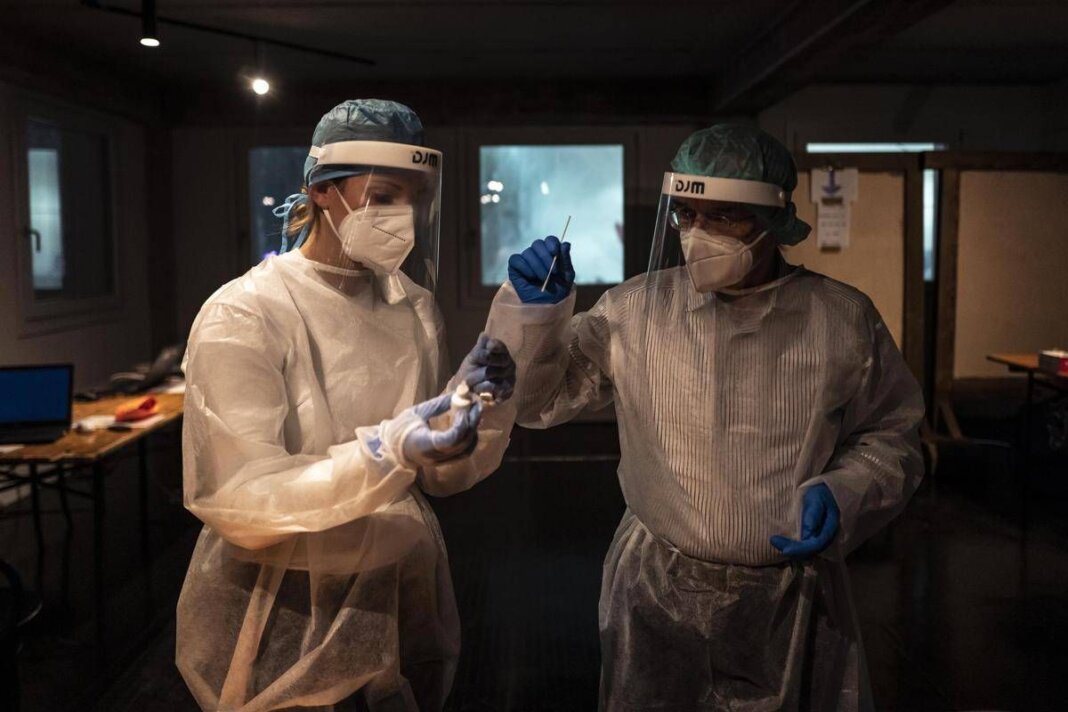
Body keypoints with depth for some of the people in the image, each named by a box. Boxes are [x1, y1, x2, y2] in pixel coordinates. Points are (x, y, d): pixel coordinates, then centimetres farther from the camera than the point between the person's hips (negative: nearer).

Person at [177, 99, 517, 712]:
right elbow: (233, 498, -22)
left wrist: (481, 403, -18)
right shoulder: (244, 315, -15)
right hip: (285, 619, -5)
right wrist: (386, 454, -35)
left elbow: (441, 474, 2)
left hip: (405, 598, 5)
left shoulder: (414, 306, 0)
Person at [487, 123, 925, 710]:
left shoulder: (844, 320, -4)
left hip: (792, 604, 1)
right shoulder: (635, 310, -6)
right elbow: (538, 398, -2)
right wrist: (534, 311, -18)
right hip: (657, 596, 0)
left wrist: (842, 493, -12)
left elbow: (891, 436, 6)